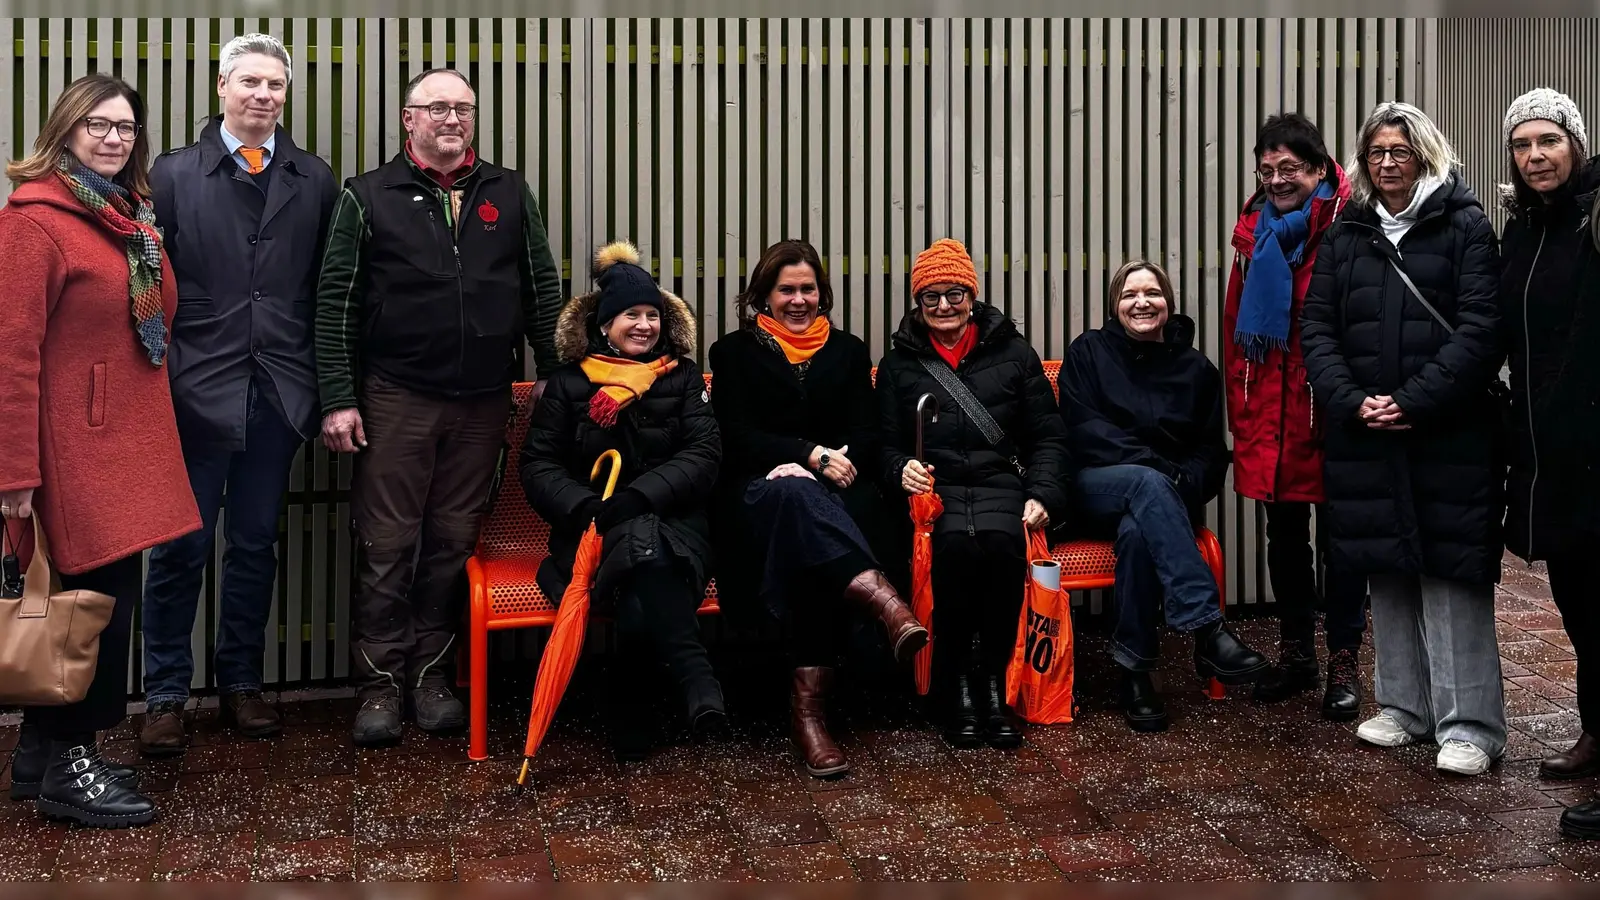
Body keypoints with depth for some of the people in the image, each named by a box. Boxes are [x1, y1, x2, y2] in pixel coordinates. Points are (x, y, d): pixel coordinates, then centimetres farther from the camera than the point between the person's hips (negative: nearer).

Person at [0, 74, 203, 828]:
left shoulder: (132, 216, 16)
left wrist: (155, 418, 14)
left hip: (131, 437, 8)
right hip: (75, 442, -8)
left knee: (91, 594, 11)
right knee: (99, 595, -5)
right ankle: (66, 766, 10)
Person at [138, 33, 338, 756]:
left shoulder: (315, 180, 7)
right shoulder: (174, 173, 1)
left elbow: (329, 288, 6)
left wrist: (330, 386, 1)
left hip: (280, 390, 2)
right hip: (197, 389, -2)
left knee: (256, 543, 12)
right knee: (181, 547, 4)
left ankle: (242, 682, 25)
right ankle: (165, 695, 16)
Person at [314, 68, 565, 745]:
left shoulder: (509, 195, 11)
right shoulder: (368, 196, 4)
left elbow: (543, 289, 13)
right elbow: (336, 302, 2)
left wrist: (558, 378, 6)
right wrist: (338, 398, -6)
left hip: (483, 401, 2)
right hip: (397, 397, -2)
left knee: (454, 542, 9)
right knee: (386, 545, 1)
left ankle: (430, 672, 20)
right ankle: (380, 684, 12)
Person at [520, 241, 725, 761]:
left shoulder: (683, 377, 12)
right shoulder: (568, 384, 12)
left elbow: (704, 454, -1)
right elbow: (538, 466, 5)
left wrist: (638, 497, -18)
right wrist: (584, 506, -17)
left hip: (672, 522, 1)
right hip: (594, 529, 0)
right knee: (641, 545, -38)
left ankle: (630, 700, -29)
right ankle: (697, 680, -39)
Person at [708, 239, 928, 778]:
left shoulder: (847, 350, 22)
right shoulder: (734, 352, 14)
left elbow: (865, 434, 11)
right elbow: (737, 438, 0)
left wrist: (835, 460, -12)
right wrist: (812, 455, -14)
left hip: (836, 493, 2)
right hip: (757, 492, -1)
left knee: (808, 544, -36)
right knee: (794, 494, -40)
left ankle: (809, 702, -42)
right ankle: (882, 599, -59)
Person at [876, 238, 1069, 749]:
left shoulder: (1013, 352, 16)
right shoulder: (899, 364, 16)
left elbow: (1047, 435, 12)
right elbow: (887, 445, 13)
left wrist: (1043, 495, -4)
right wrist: (901, 469, -11)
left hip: (1001, 484, 0)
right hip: (934, 488, 0)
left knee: (999, 540, -35)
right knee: (956, 542, -35)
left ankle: (994, 681, -19)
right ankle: (957, 685, -20)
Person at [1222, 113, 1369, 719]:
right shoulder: (1255, 233, 10)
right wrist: (1240, 411, 11)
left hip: (1331, 416, -5)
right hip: (1269, 416, 5)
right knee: (1284, 535, 14)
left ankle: (1344, 662, 17)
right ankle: (1296, 651, 28)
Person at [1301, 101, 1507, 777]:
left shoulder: (1465, 226, 1)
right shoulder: (1344, 236, 12)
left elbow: (1481, 329, -9)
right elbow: (1316, 328, 6)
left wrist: (1414, 402, -16)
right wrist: (1352, 400, -9)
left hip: (1449, 436, -4)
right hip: (1365, 434, 4)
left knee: (1451, 572, -3)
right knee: (1387, 573, 10)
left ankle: (1469, 723, 3)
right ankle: (1403, 706, 21)